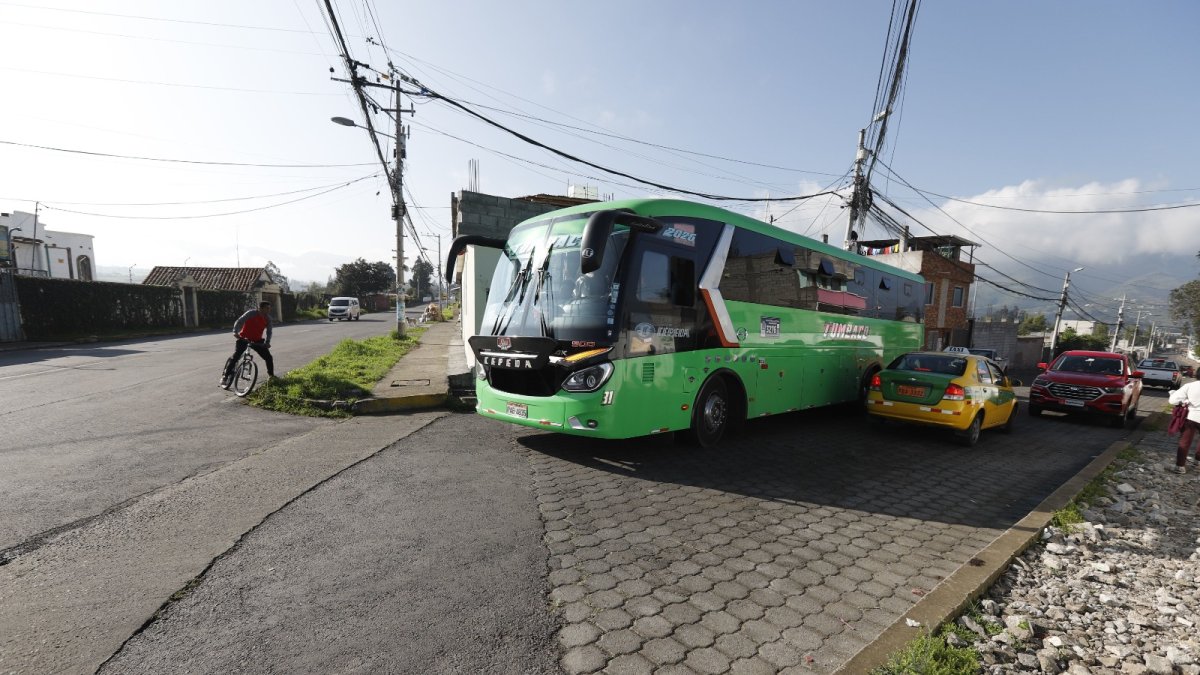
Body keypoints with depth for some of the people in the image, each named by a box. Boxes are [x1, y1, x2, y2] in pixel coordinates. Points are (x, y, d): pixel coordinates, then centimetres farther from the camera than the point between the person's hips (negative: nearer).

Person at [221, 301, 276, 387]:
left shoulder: (268, 318, -4)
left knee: (269, 357, -4)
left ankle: (271, 375, 13)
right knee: (235, 357, -13)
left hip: (257, 340, 4)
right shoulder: (251, 313, -17)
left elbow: (268, 331, -6)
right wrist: (235, 332, -40)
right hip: (244, 338, -4)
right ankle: (225, 376, -1)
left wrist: (267, 342, -21)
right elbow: (239, 321, -24)